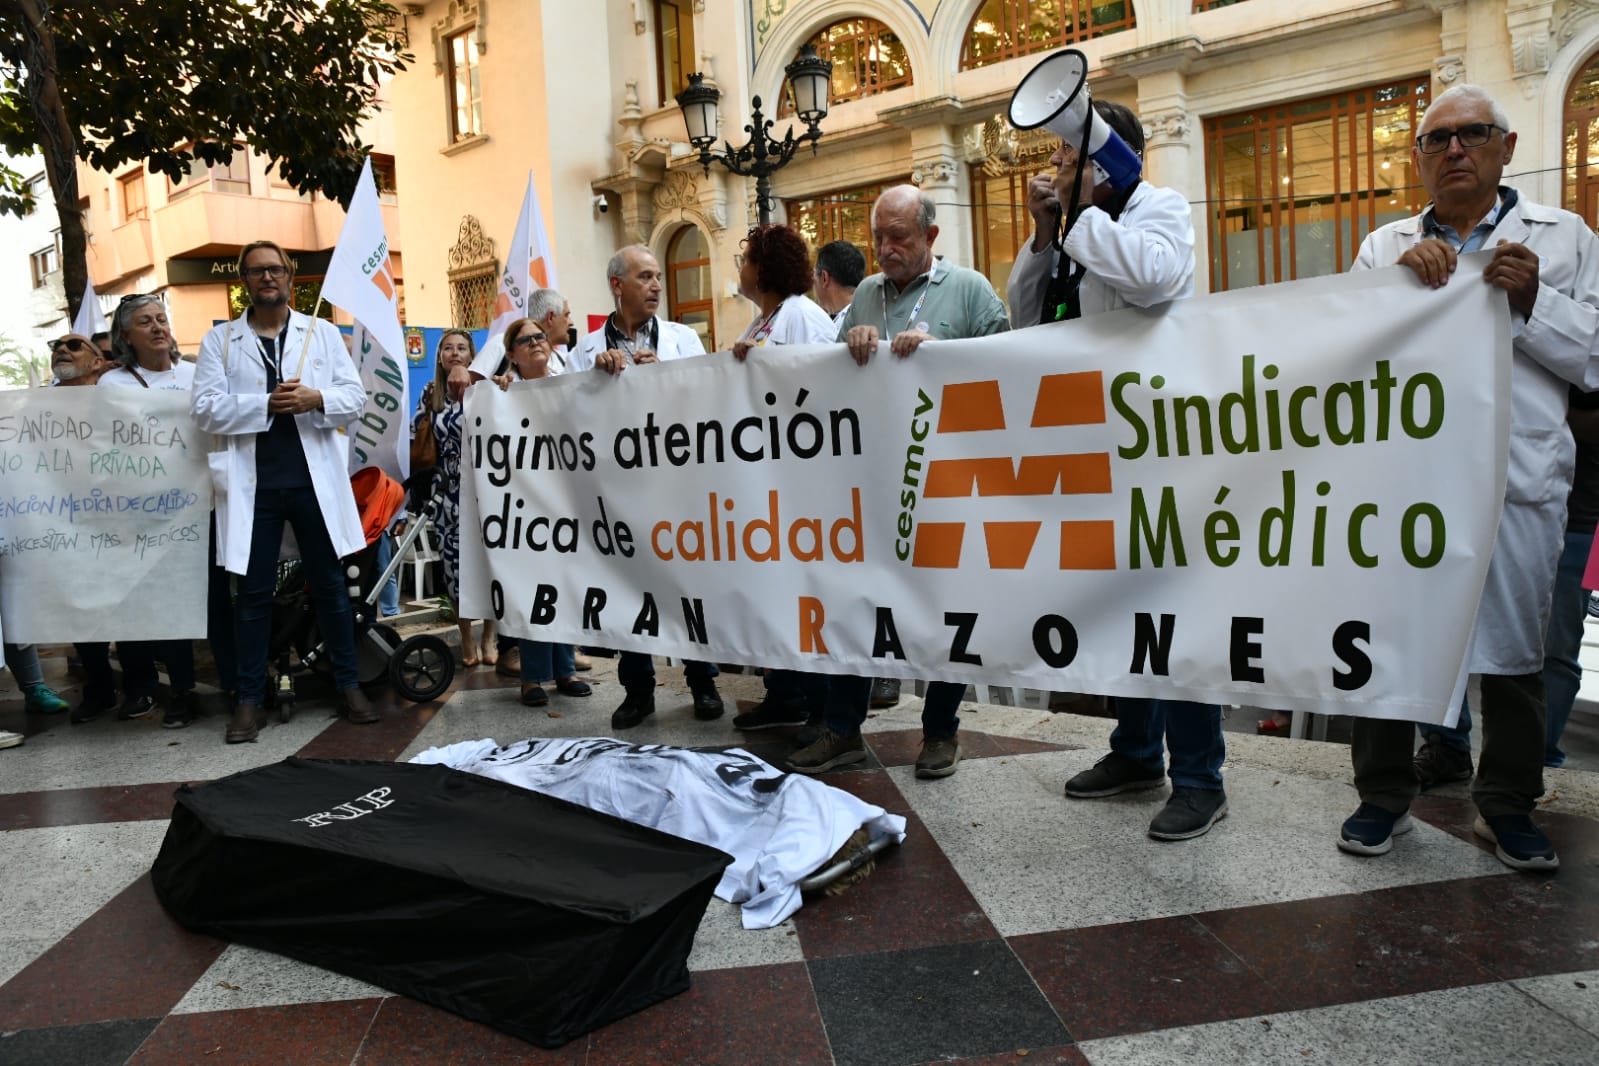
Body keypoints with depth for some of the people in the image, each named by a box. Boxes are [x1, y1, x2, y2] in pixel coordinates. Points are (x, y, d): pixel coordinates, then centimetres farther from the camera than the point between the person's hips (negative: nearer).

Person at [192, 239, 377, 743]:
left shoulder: (324, 333, 11)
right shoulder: (220, 340, 7)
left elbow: (354, 397, 4)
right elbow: (206, 409, -3)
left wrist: (317, 399, -15)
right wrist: (266, 403, -15)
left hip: (315, 477, 1)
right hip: (253, 480, 0)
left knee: (329, 583, 8)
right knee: (254, 592, 5)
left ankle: (349, 686, 17)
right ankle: (249, 699, 14)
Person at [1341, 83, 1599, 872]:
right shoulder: (1385, 245, 15)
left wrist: (1532, 301, -10)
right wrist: (1398, 276, -11)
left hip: (1517, 475, 0)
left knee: (1514, 645, 7)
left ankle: (1507, 805, 24)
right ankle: (1385, 794, 20)